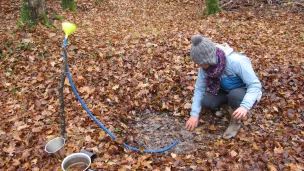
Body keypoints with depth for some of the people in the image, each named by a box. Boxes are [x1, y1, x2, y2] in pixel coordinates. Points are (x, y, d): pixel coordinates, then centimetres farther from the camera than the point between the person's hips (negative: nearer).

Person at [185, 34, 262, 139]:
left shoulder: (236, 62, -35)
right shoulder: (205, 65, -19)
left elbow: (255, 85, -30)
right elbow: (199, 88, -11)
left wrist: (245, 106, -46)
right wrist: (194, 114, -14)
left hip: (247, 92, -4)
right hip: (227, 91, 5)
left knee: (234, 95, -37)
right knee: (206, 102, -20)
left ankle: (235, 122, -7)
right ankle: (228, 105, 11)